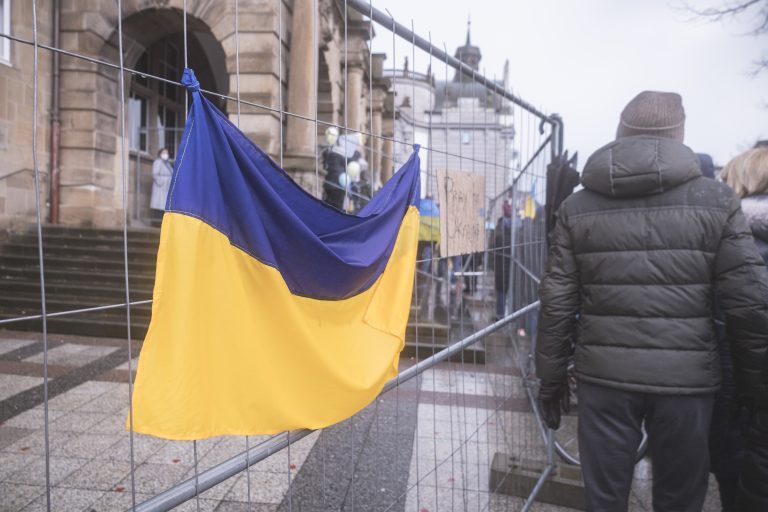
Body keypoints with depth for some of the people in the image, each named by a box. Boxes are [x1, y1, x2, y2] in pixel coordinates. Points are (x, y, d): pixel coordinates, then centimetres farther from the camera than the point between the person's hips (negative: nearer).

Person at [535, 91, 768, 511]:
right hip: (686, 377, 0)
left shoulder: (578, 207, 1)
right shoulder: (717, 200, -1)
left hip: (605, 375, 0)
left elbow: (557, 302, -2)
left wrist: (551, 377, 7)